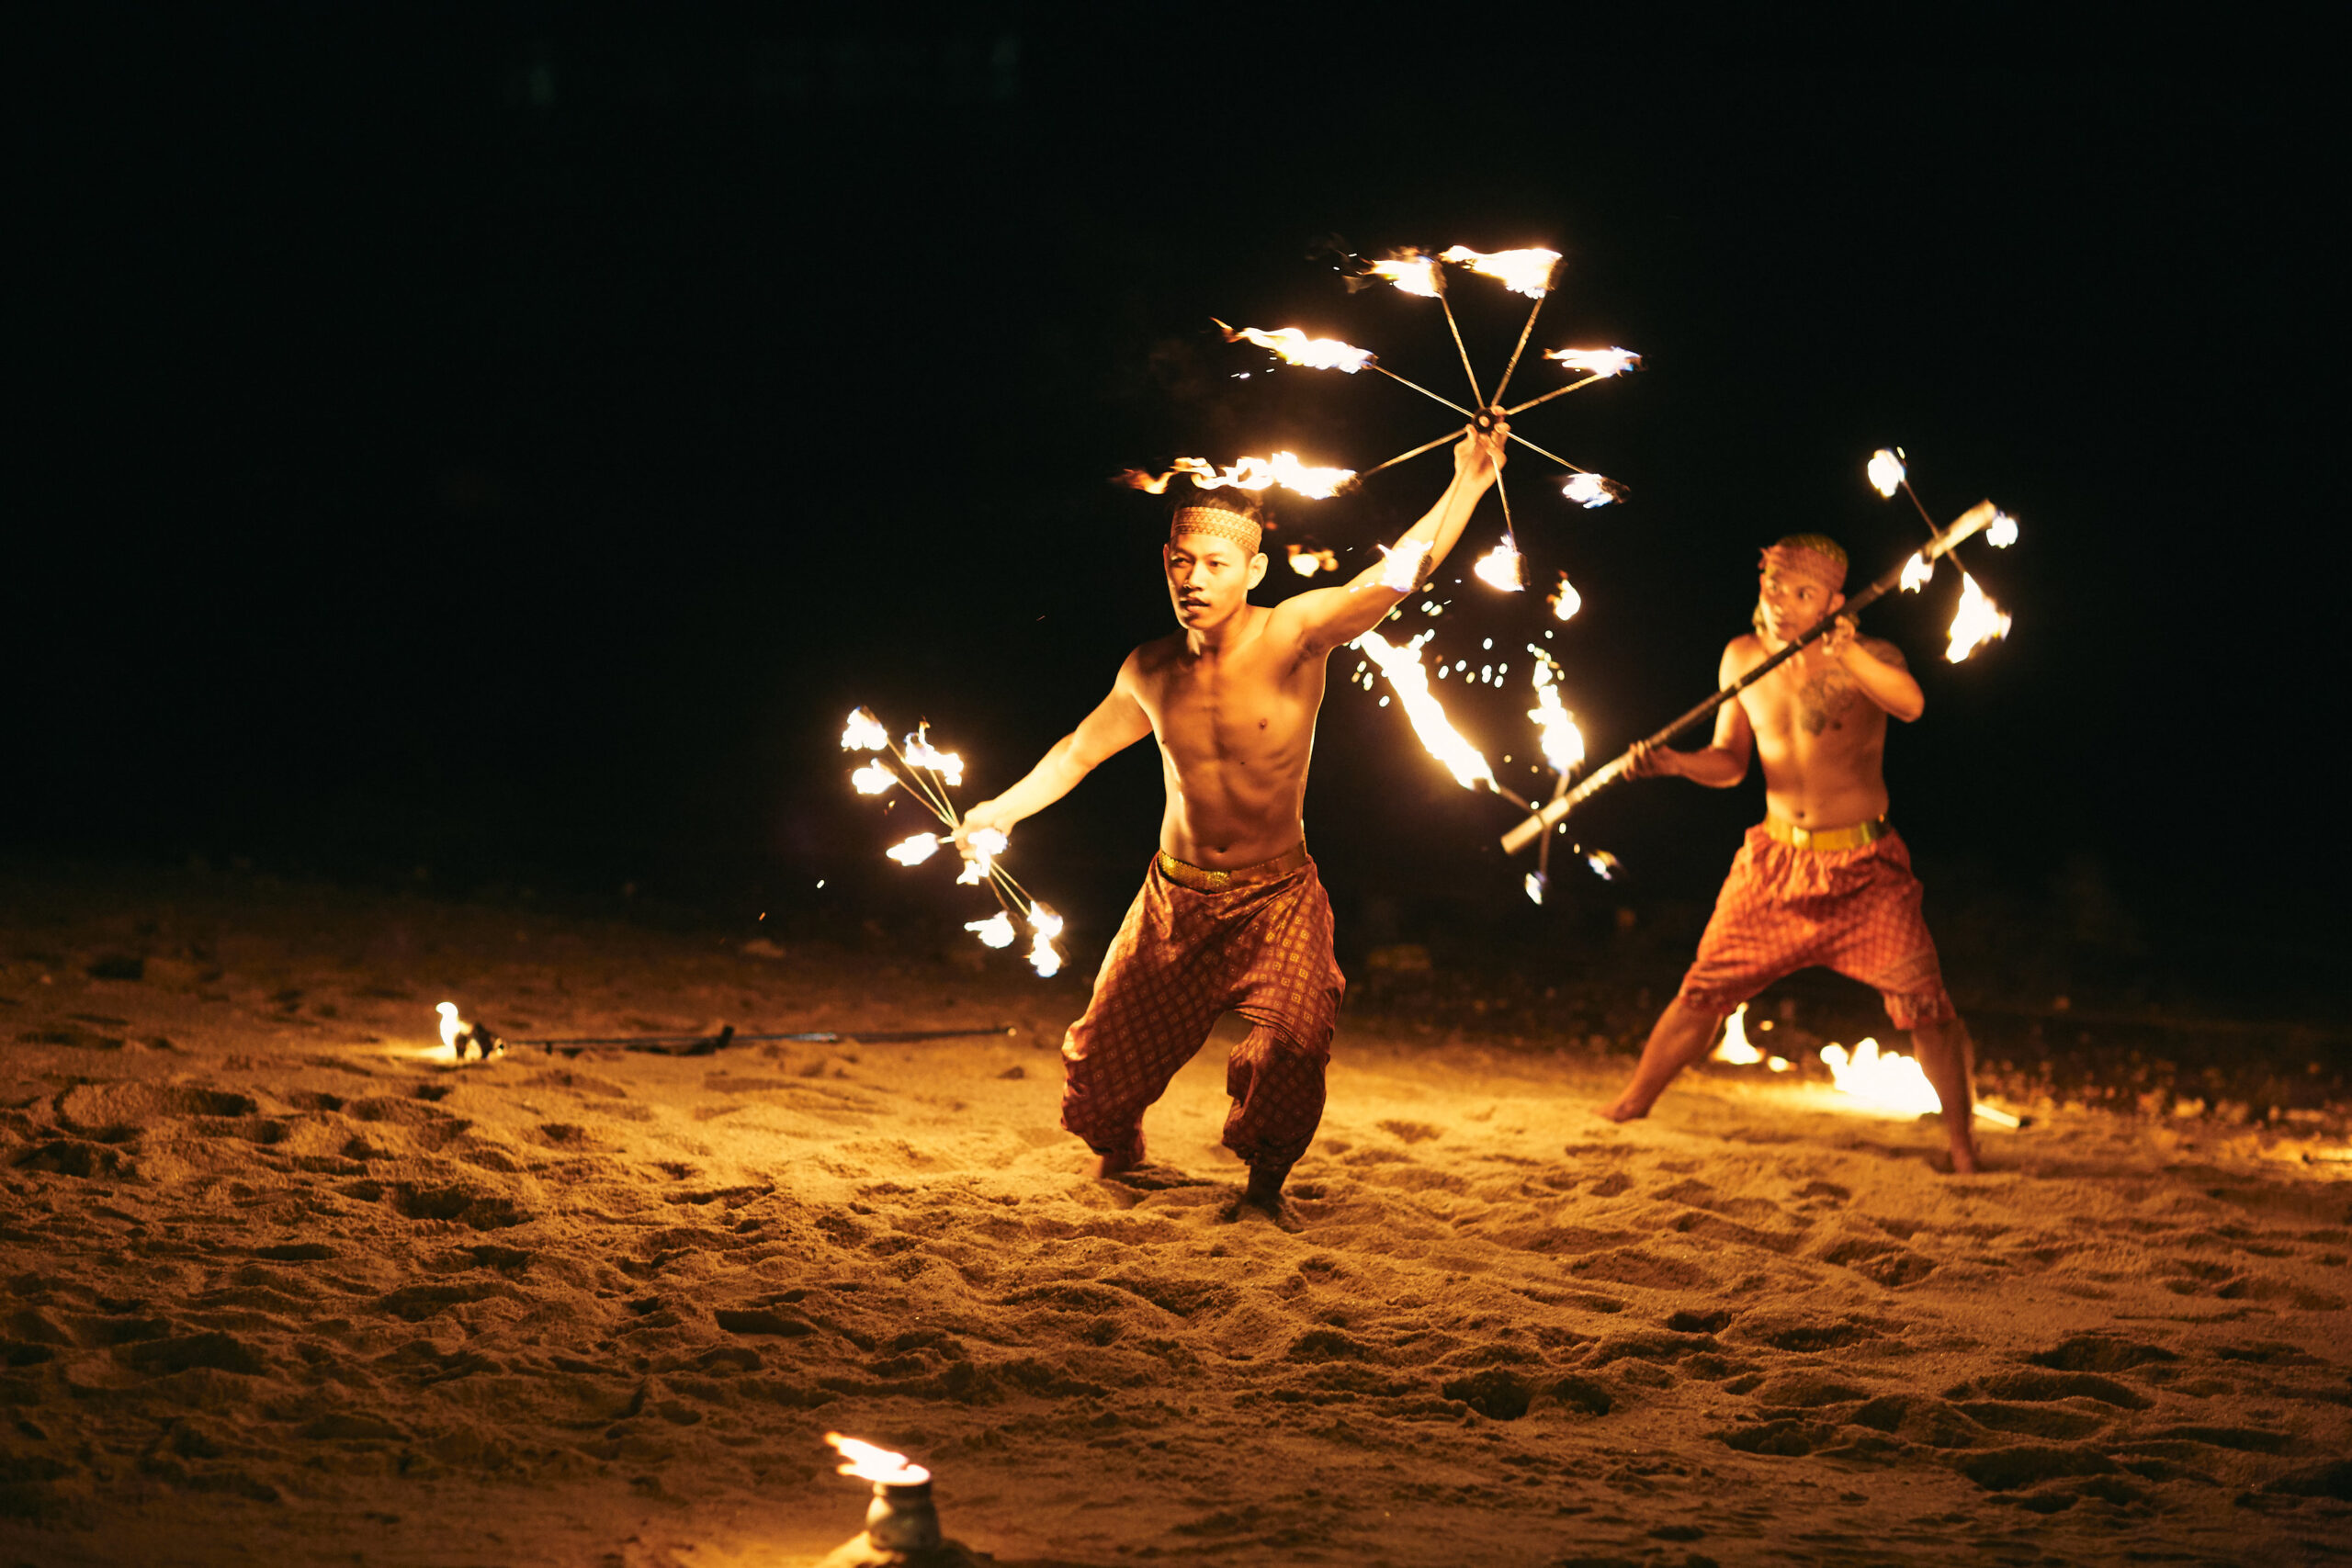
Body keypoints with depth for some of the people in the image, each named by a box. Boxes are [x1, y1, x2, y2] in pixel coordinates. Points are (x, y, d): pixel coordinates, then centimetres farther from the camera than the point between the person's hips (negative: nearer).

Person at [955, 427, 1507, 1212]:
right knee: (1104, 1056, 9)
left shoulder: (1296, 634, -14)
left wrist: (1466, 485, -38)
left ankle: (1264, 1183, -1)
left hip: (1276, 898, -4)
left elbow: (1399, 573, -26)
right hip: (1173, 897, 4)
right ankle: (1116, 1161, 41)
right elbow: (1081, 748, 18)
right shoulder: (1149, 673, -2)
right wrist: (1002, 811, 21)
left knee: (1294, 1044, -26)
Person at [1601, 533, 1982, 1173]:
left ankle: (1961, 1138, 6)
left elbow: (1910, 704, -36)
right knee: (1704, 992, 1)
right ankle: (1628, 1109, 18)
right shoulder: (1742, 659, 2)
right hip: (1776, 858, 3)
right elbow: (1730, 760, 12)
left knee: (1923, 1003, -11)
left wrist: (1848, 654, -53)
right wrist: (1675, 763, -9)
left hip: (1863, 869, -3)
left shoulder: (1867, 660, -12)